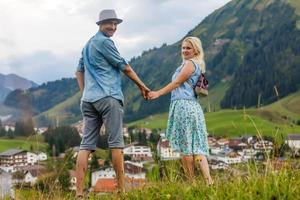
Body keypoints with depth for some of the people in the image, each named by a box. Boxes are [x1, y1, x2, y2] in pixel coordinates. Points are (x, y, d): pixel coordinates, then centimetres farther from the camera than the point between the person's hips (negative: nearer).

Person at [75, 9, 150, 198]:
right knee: (116, 142, -3)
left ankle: (79, 192, -5)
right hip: (108, 98, -8)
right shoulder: (104, 42, -5)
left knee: (86, 144, 0)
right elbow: (125, 67, -1)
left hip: (88, 99, 8)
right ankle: (121, 189, -2)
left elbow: (79, 71, 27)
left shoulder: (88, 44, 23)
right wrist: (142, 86, 10)